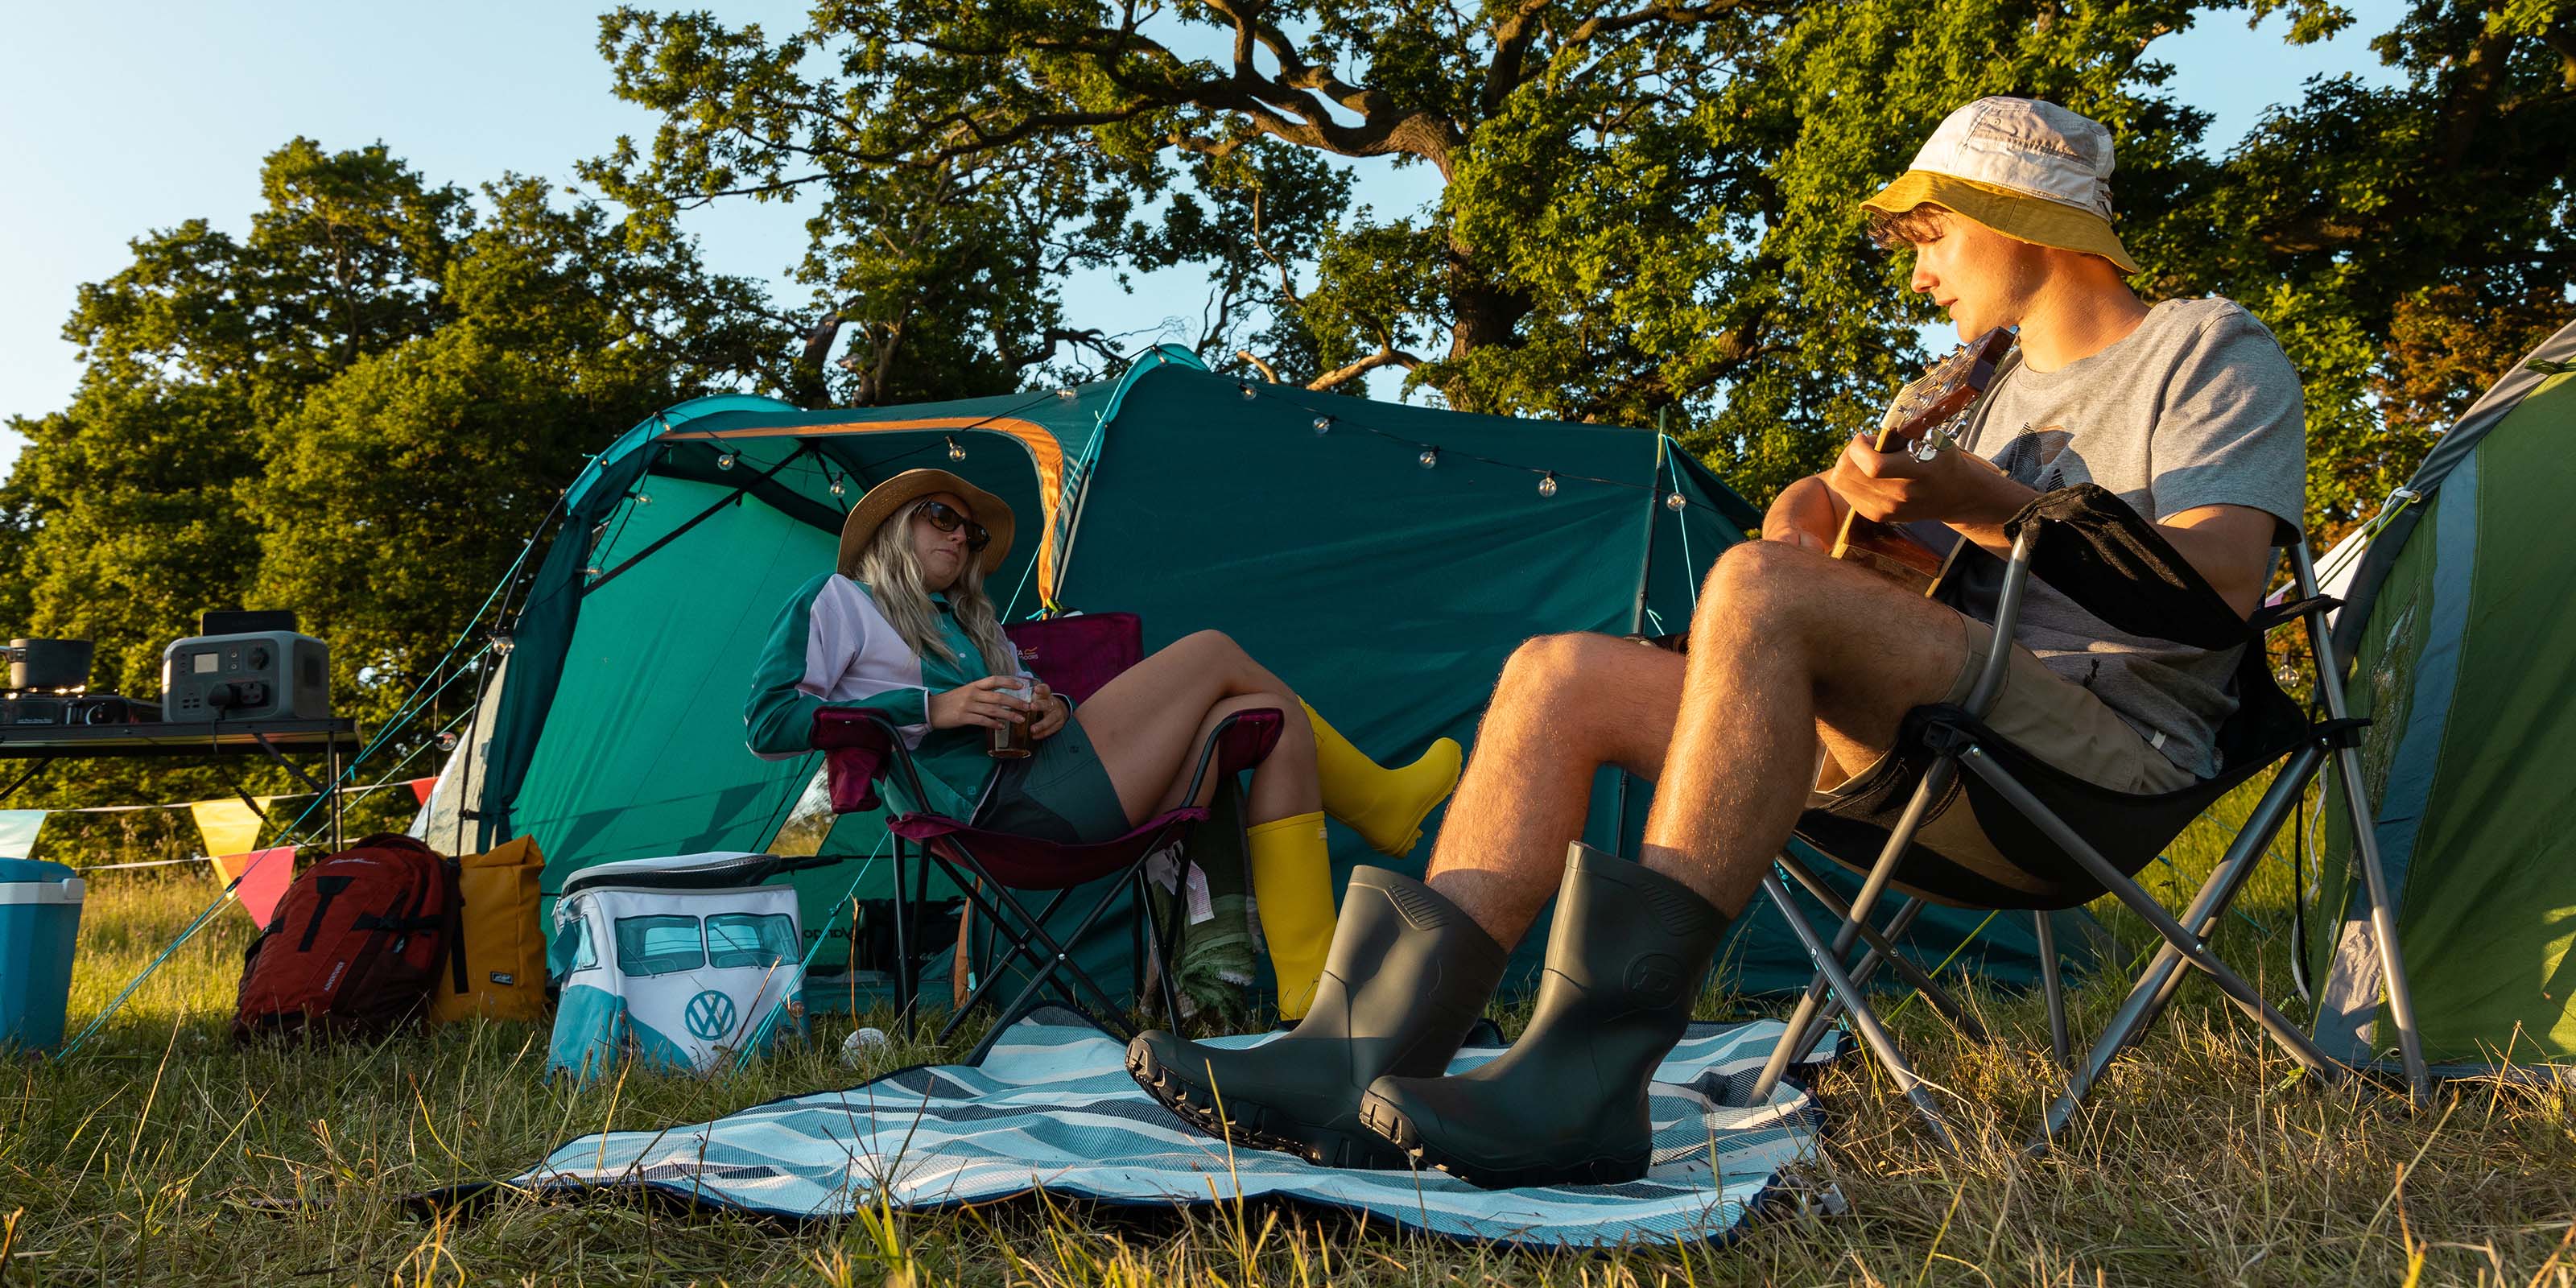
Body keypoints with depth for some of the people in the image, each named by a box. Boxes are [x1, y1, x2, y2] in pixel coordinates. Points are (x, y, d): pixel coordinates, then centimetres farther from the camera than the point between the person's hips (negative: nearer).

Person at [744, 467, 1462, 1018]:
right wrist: (932, 708, -11)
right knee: (1214, 653, -6)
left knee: (1272, 718, -2)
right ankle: (1380, 804, 13)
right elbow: (766, 722, -3)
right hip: (1000, 803, -9)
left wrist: (1051, 707, -2)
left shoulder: (969, 623, 32)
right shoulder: (836, 603, 10)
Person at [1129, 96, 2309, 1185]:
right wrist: (1823, 501, 4)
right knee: (1561, 675, -10)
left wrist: (1980, 504, -16)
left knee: (1758, 589, -34)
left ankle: (1591, 1070, -40)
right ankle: (1365, 1055, -23)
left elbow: (2216, 585, -9)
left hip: (2114, 753, -7)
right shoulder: (2006, 394, 30)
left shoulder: (2211, 349, 8)